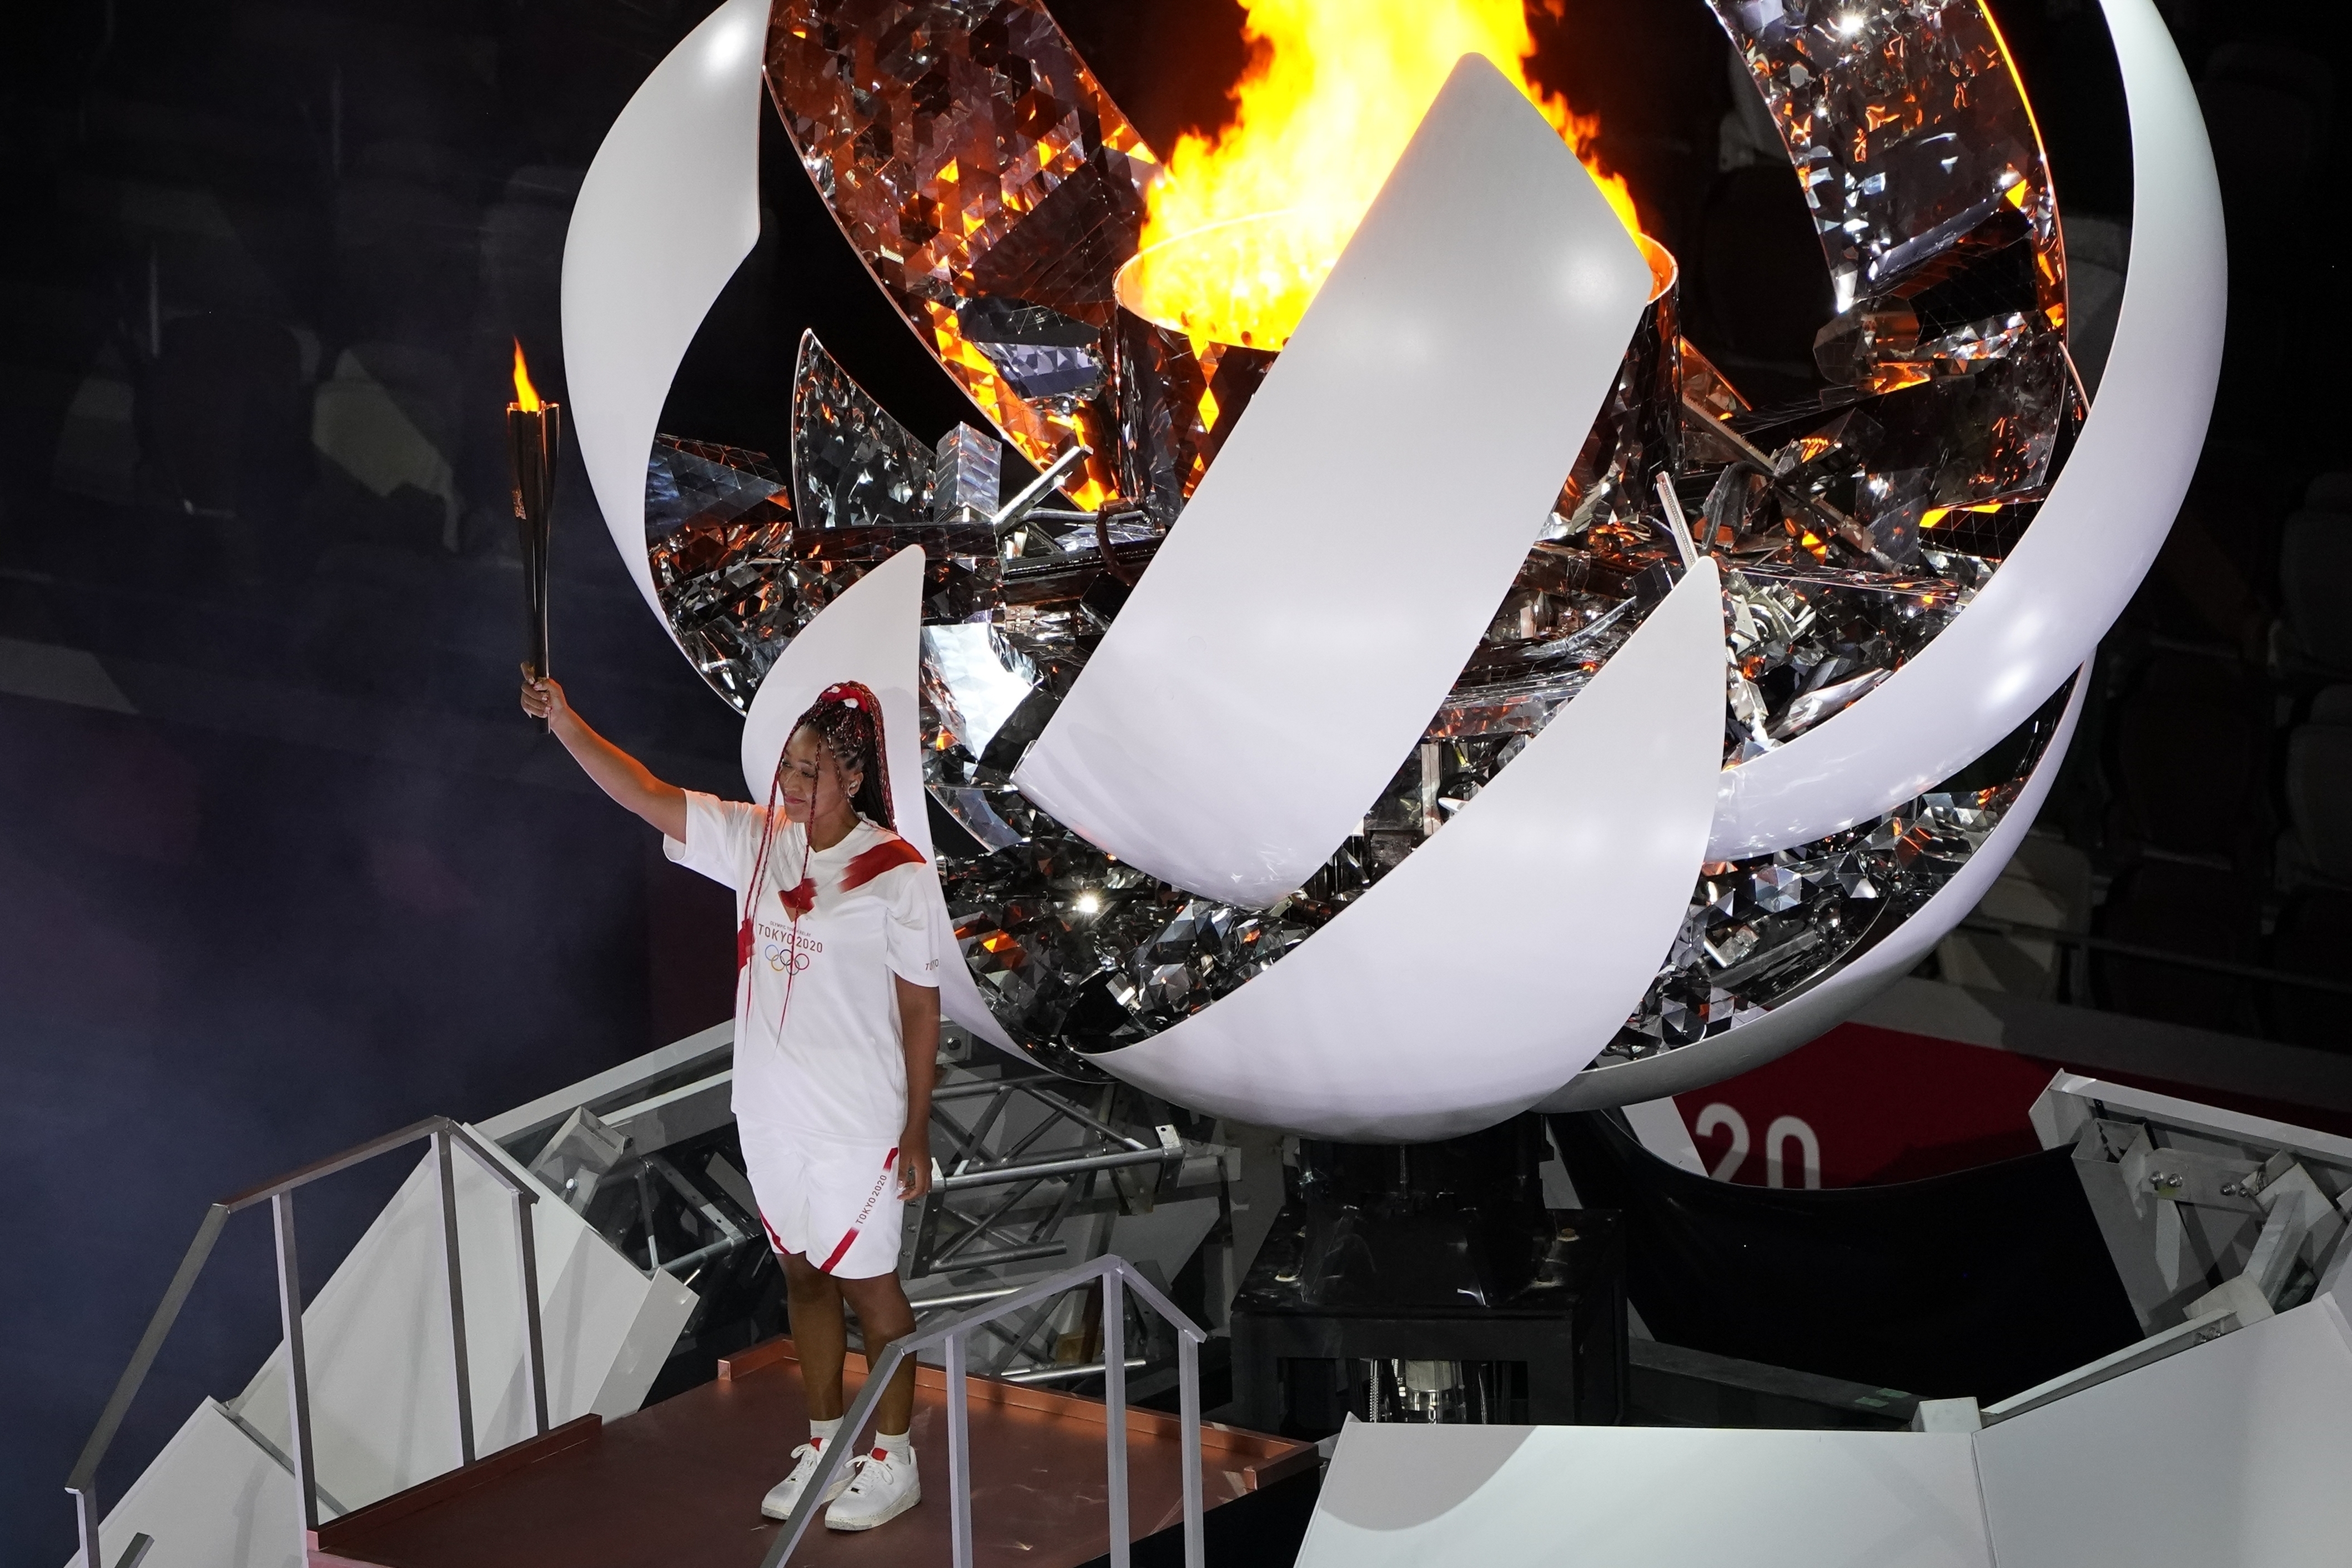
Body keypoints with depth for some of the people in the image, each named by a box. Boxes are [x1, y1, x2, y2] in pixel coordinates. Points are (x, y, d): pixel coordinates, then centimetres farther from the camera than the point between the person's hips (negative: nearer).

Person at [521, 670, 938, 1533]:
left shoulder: (894, 873, -14)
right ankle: (825, 1443, 30)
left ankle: (892, 1460, 18)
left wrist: (918, 1131, -8)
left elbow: (920, 1008, -10)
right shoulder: (757, 840, 0)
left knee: (865, 1280, 5)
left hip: (856, 1126, -5)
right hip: (772, 1113, 5)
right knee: (804, 1274, 16)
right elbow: (647, 794, -4)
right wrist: (564, 722, -17)